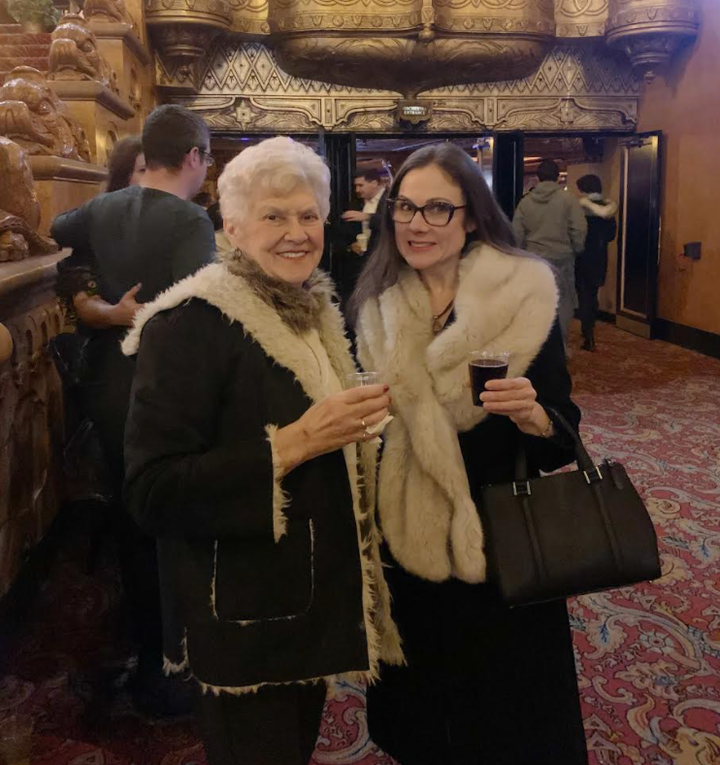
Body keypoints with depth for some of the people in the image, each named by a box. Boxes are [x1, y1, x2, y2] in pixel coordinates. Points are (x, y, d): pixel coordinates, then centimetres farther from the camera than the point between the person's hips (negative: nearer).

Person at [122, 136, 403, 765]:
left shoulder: (313, 308, 6)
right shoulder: (191, 323, -19)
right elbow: (152, 493, -24)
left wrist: (356, 423, 0)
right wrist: (292, 444, -29)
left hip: (317, 597, 8)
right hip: (246, 616, -7)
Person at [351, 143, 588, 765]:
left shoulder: (525, 299, -13)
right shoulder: (376, 305, -2)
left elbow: (564, 440, -13)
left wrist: (531, 414, -31)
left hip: (501, 551, -3)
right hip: (406, 547, 4)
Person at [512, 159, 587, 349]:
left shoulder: (525, 201, 3)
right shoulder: (568, 199, -6)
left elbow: (516, 235, 3)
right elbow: (579, 231, -9)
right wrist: (576, 251, 7)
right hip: (561, 260, -2)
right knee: (562, 306, 7)